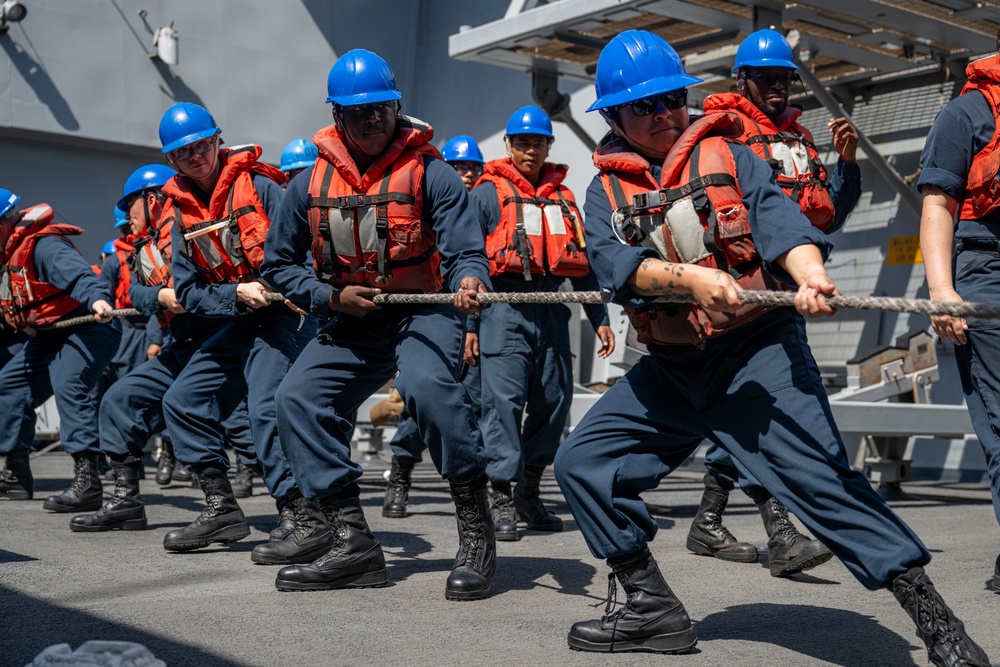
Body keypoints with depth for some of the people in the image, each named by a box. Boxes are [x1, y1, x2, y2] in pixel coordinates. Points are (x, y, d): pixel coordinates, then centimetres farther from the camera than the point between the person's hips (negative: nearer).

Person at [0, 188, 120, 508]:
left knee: (68, 386, -31)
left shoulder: (42, 246, -22)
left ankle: (87, 480, -37)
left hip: (86, 328, -11)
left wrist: (96, 297, -59)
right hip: (47, 337, 11)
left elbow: (76, 272, -41)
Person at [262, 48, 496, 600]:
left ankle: (476, 534, -21)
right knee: (297, 399, -12)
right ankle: (353, 544, -7)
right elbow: (278, 266, 11)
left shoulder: (428, 172, -7)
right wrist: (330, 297, -6)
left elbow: (465, 250, -16)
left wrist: (469, 280, -40)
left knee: (427, 386, -33)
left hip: (423, 312, -5)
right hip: (351, 323, 5)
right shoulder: (311, 183, 4)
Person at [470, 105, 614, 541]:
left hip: (551, 309, 5)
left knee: (554, 401, 6)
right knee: (504, 399, -12)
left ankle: (528, 493, 19)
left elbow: (581, 261, 20)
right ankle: (501, 499, -9)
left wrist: (599, 319, 15)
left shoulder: (562, 197, 18)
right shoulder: (488, 192, 3)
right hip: (505, 309, -5)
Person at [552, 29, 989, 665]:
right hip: (671, 369, 5)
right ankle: (653, 608, 12)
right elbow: (614, 260, -12)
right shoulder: (607, 188, 8)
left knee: (822, 480, -17)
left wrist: (811, 275, -37)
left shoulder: (728, 156, 3)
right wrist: (690, 278, -30)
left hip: (758, 353, -4)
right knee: (581, 463, 1)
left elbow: (777, 218, -16)